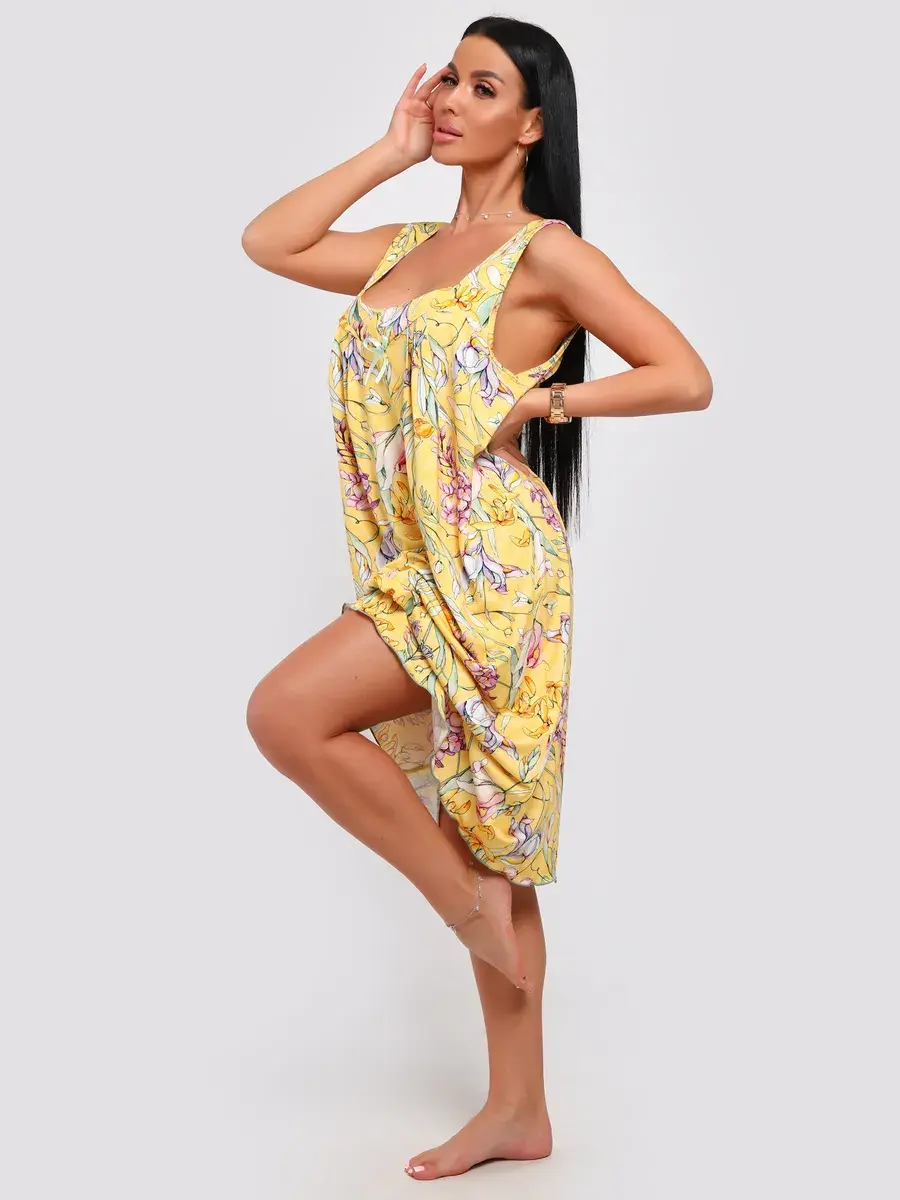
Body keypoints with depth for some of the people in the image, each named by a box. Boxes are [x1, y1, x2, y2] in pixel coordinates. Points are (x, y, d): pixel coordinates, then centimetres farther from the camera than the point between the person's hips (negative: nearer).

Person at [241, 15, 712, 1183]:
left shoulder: (545, 252, -4)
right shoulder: (408, 248, 17)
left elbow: (687, 376, -7)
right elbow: (266, 243, 13)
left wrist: (542, 399, -12)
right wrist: (390, 151, 13)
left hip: (492, 566, -7)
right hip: (422, 571, 7)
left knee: (286, 712, -21)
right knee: (481, 837, 10)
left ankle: (473, 898, -2)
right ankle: (517, 1111, 21)